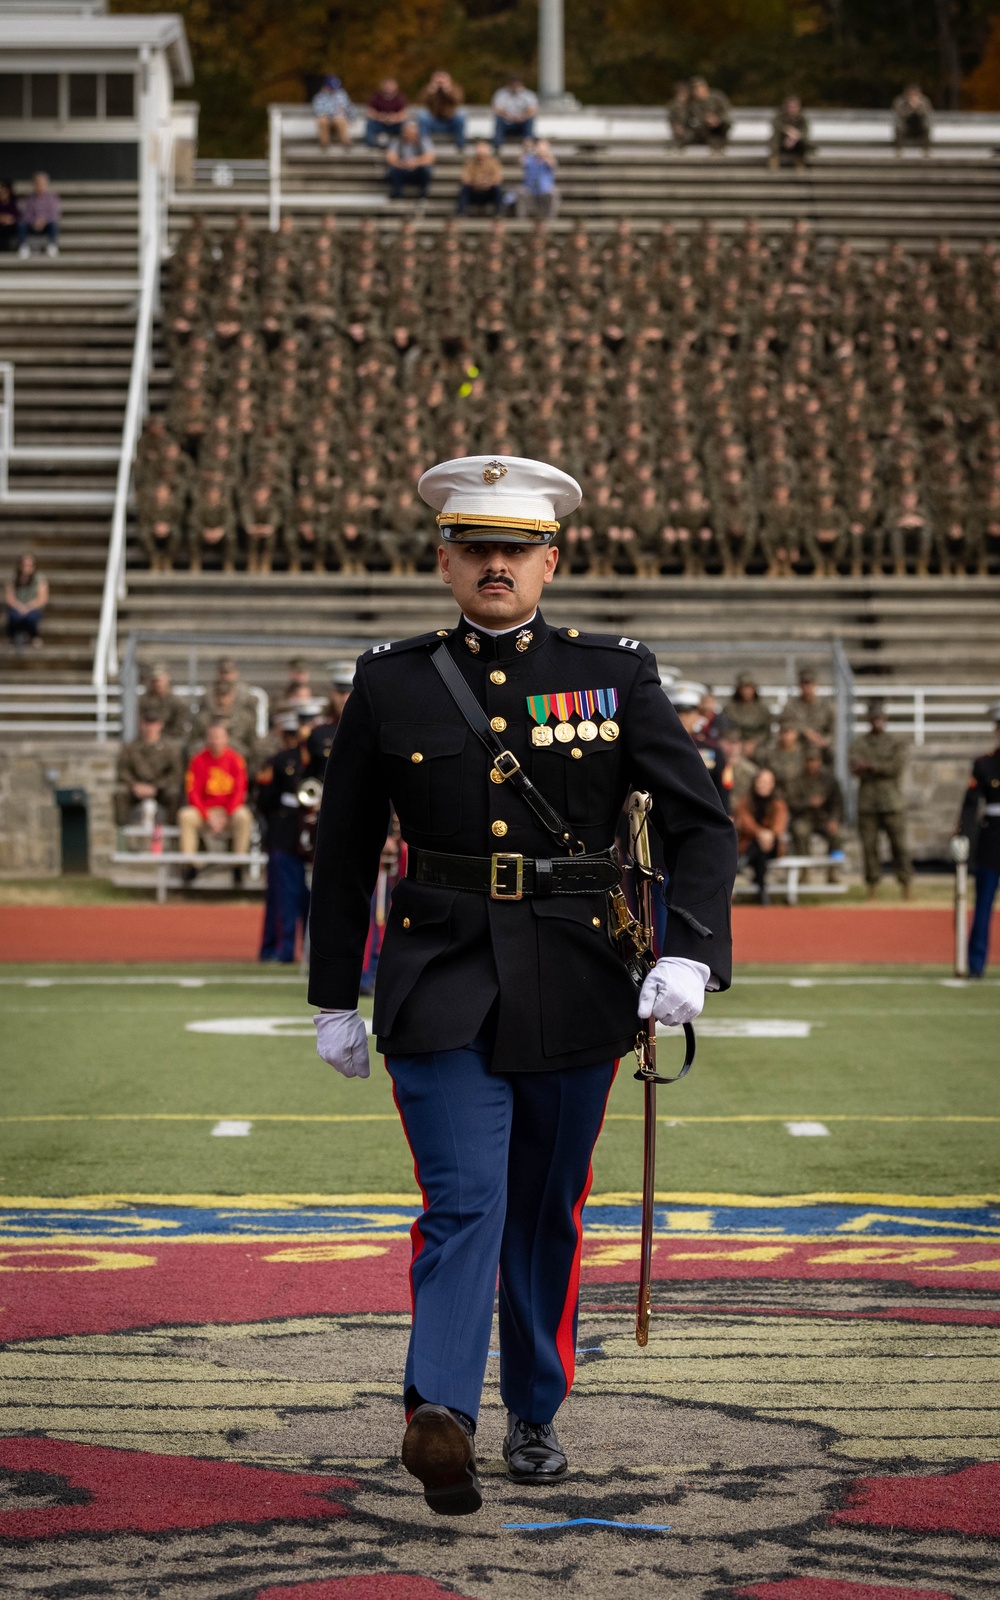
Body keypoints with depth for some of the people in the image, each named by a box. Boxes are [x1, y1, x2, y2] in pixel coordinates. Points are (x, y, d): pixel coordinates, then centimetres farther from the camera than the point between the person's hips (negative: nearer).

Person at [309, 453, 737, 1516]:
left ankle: (534, 1416, 26)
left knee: (548, 1213, 12)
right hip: (444, 987, -1)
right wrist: (334, 1001, 9)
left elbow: (701, 824, -1)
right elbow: (343, 854, 9)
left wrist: (688, 953, -16)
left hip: (573, 989, 2)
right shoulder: (391, 686, 2)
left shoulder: (616, 675, 2)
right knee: (463, 1202, -16)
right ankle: (441, 1417, -27)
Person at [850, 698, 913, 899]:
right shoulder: (859, 744, 10)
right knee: (869, 845, -1)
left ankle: (906, 882, 3)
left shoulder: (895, 744, 10)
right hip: (867, 802, 1)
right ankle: (872, 883, 5)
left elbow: (898, 767, -6)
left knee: (899, 844, -3)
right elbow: (856, 769, -6)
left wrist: (871, 766, -10)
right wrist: (883, 768, -16)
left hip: (891, 801, -1)